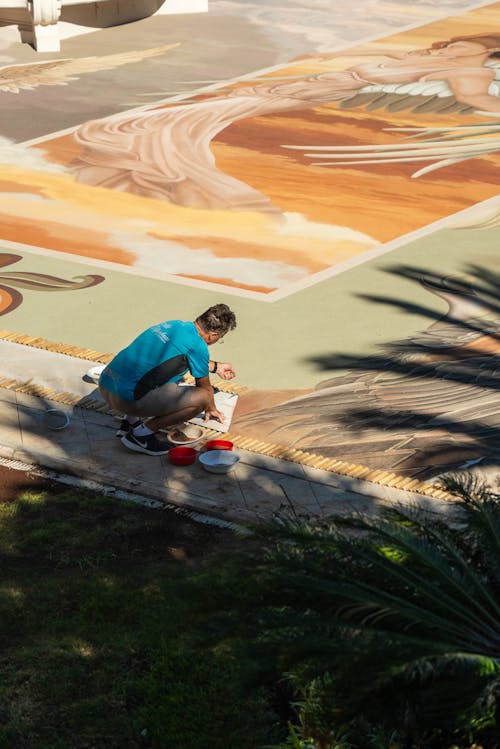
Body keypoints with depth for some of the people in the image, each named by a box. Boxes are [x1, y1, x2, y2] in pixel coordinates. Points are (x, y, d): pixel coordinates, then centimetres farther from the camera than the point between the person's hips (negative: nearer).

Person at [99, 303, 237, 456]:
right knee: (202, 398, -8)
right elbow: (204, 387, 11)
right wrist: (211, 410, 32)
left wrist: (215, 366, 54)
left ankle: (130, 420, 19)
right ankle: (141, 434, -3)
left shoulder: (174, 324, 16)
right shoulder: (197, 345, -7)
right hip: (127, 398, -9)